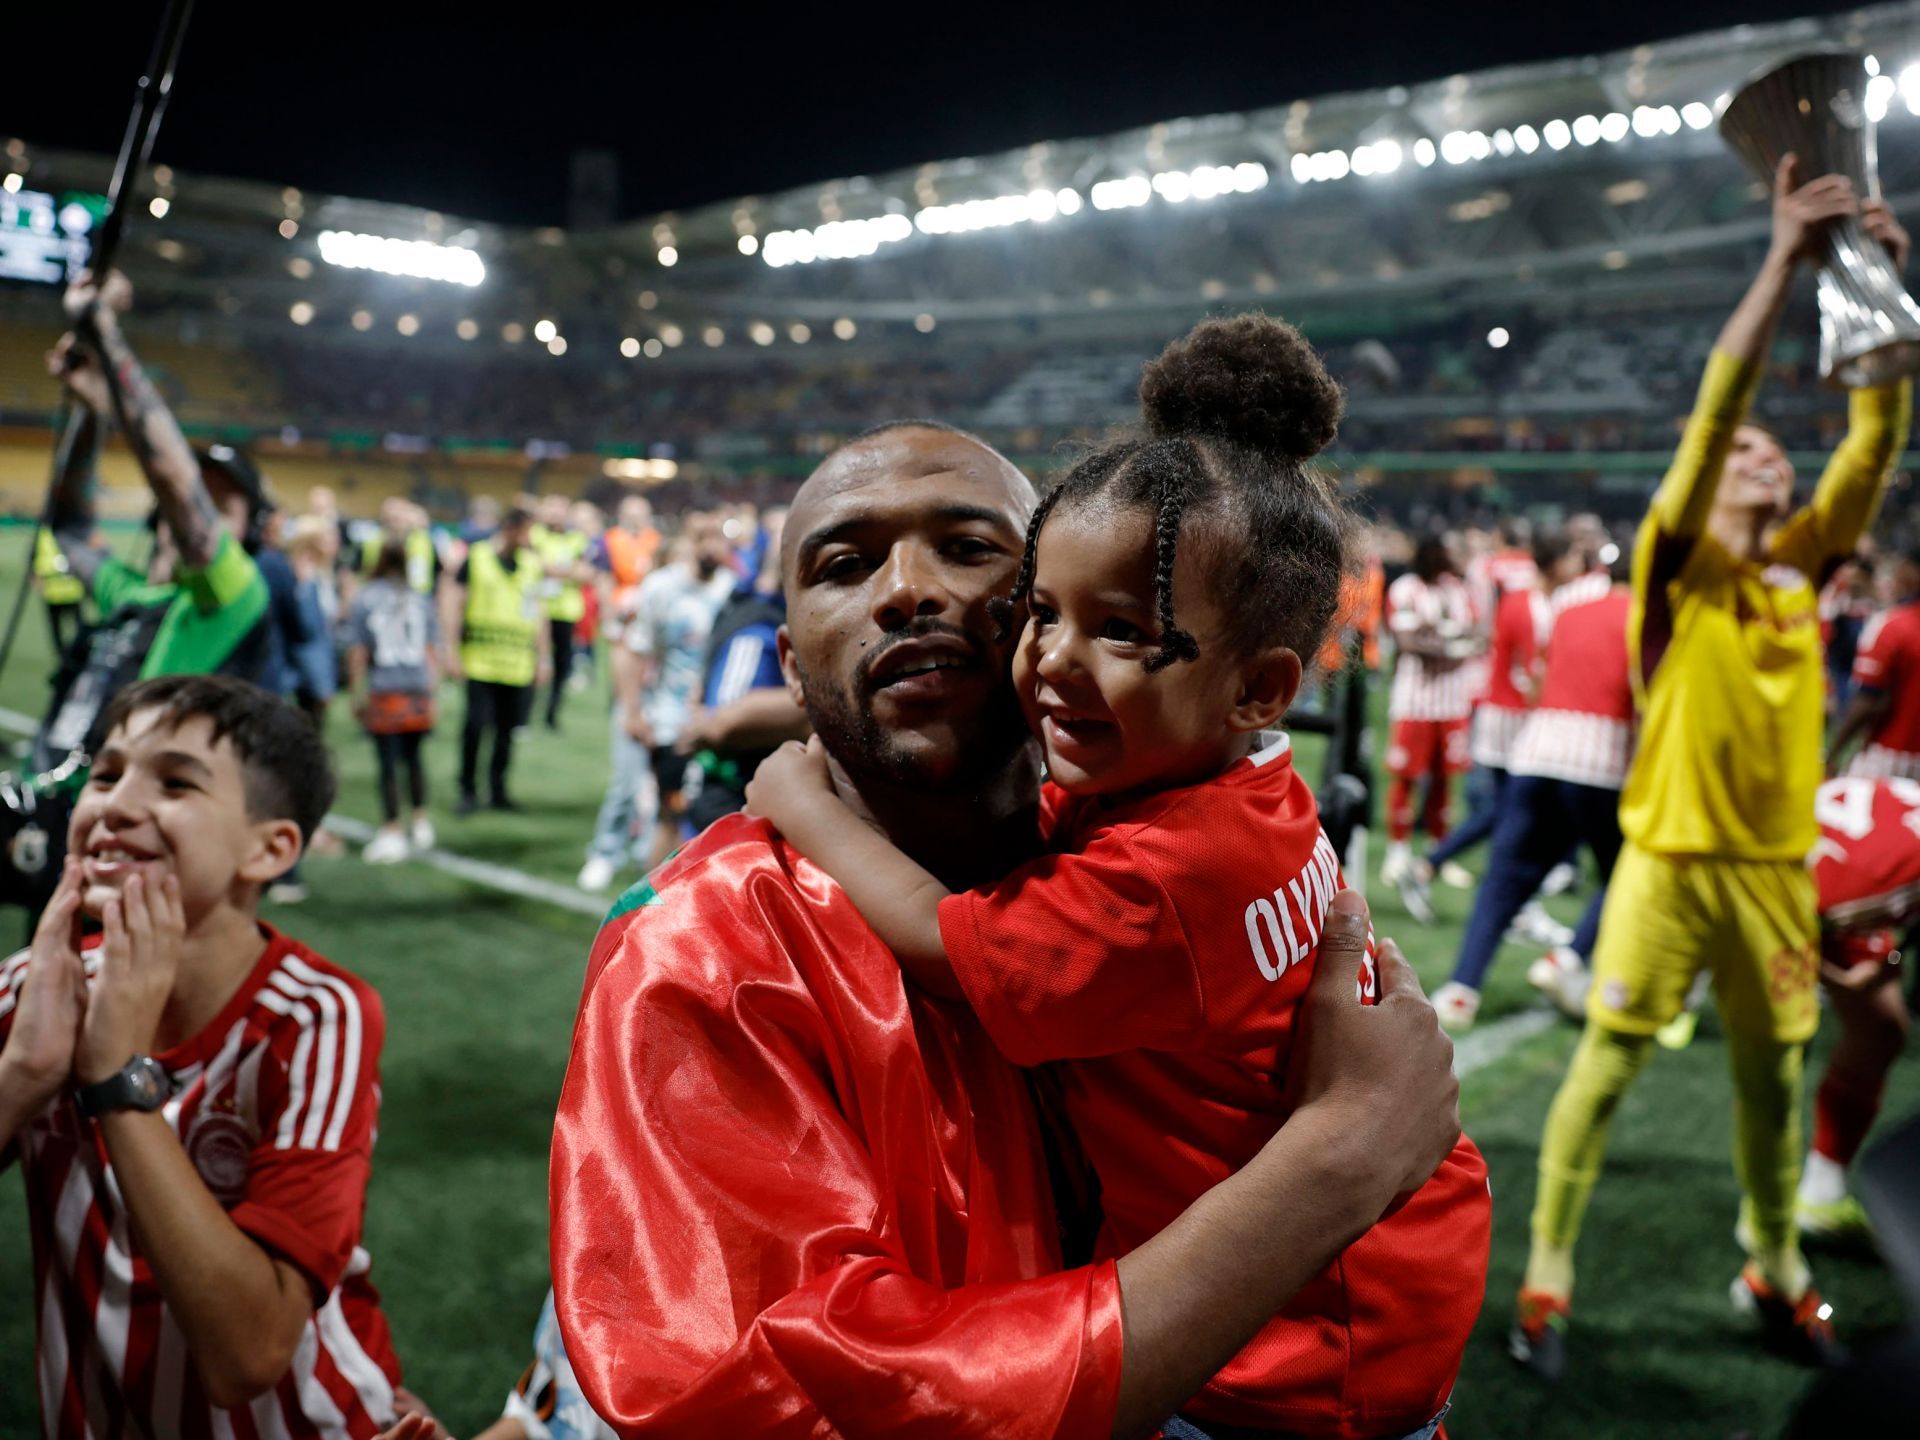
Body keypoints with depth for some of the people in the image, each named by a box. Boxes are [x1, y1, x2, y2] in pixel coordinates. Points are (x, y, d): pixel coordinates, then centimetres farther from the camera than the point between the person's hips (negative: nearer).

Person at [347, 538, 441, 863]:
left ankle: (392, 832, 0)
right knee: (413, 755, 17)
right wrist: (432, 683, 14)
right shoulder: (420, 599, 5)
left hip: (383, 690, -3)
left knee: (388, 761, 0)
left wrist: (357, 693, 2)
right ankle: (421, 822, 23)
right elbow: (432, 650, 7)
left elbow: (357, 652, -4)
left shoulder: (364, 600, -3)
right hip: (419, 689, 3)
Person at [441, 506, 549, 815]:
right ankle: (468, 790, 6)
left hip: (519, 664, 3)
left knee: (508, 730, 5)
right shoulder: (476, 557, 0)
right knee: (476, 725, -9)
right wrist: (451, 651, -5)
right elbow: (451, 602, 1)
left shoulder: (532, 563, 11)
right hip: (480, 660, -3)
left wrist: (542, 658, 16)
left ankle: (497, 790, 18)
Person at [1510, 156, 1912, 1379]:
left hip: (1779, 867, 5)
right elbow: (1714, 408, -17)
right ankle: (1548, 1275, 13)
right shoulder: (1681, 569, -5)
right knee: (1606, 1067, 1)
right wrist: (1786, 260, -21)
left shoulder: (1803, 568, 8)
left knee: (1773, 1076, 17)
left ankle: (1775, 1272, 35)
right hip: (1672, 861, -5)